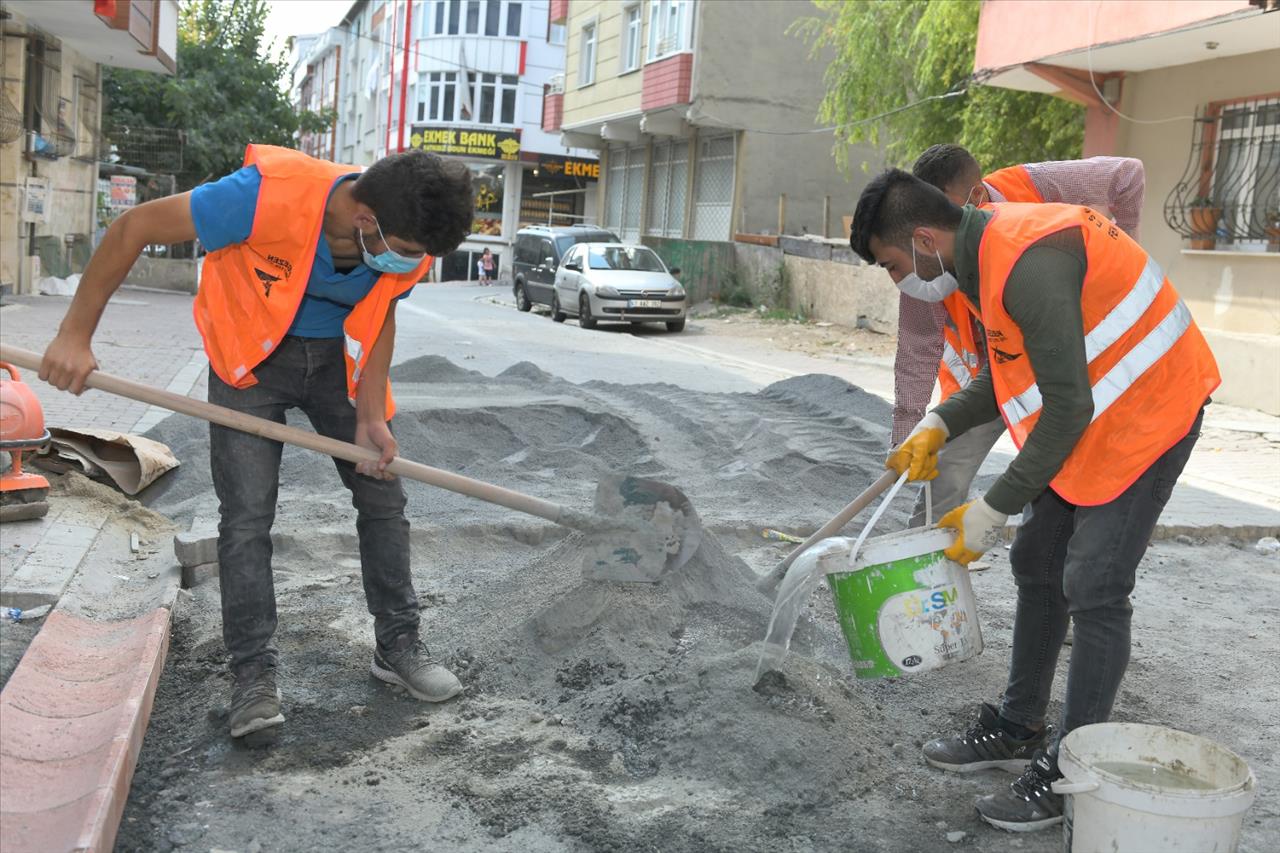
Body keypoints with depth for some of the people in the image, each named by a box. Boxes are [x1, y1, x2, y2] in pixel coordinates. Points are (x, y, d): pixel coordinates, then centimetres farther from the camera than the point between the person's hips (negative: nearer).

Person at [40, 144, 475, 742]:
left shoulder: (410, 239, -23)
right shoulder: (269, 195, -37)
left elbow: (381, 311, -2)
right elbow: (133, 228, -26)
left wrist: (371, 415, -11)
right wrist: (76, 335, -23)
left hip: (339, 357, 4)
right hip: (251, 354, -4)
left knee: (383, 496, 3)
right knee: (247, 514, -9)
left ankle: (397, 645, 18)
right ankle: (253, 672, 3)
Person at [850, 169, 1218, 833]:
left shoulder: (1029, 265, -30)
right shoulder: (986, 251, 1)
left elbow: (1068, 409, -27)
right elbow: (1009, 371, 12)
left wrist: (994, 510, -21)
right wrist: (939, 427, -1)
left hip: (1147, 412, -10)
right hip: (1086, 415, 10)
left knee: (1093, 588, -7)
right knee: (1036, 565, 12)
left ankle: (1070, 773, 5)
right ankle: (1018, 730, 26)